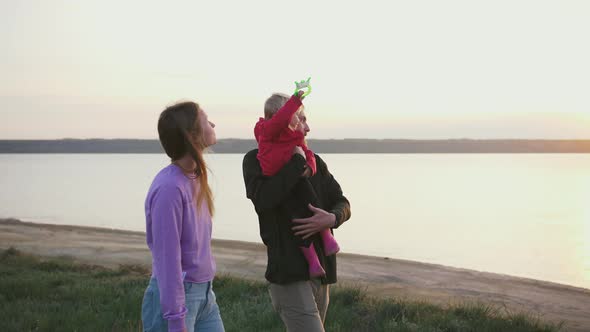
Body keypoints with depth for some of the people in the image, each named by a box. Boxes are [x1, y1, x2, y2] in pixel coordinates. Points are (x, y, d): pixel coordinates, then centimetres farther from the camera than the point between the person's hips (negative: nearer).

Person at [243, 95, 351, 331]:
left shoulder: (315, 161, 12)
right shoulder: (256, 160, -3)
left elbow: (342, 204, 9)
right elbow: (263, 199, -22)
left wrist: (331, 218, -15)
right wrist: (298, 162, -16)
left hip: (320, 270, 7)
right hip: (289, 273, -6)